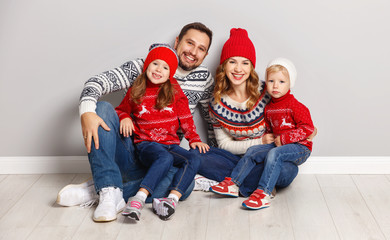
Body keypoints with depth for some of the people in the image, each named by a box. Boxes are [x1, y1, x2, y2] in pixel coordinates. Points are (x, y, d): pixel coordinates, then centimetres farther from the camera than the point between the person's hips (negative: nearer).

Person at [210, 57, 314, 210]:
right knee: (252, 151, -5)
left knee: (274, 153, -33)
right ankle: (233, 184, -5)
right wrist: (267, 137, 2)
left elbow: (308, 128, -18)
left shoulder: (295, 106, -11)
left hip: (300, 147, -8)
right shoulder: (268, 108, 12)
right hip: (277, 144, 8)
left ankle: (263, 194, -37)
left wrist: (284, 138, -21)